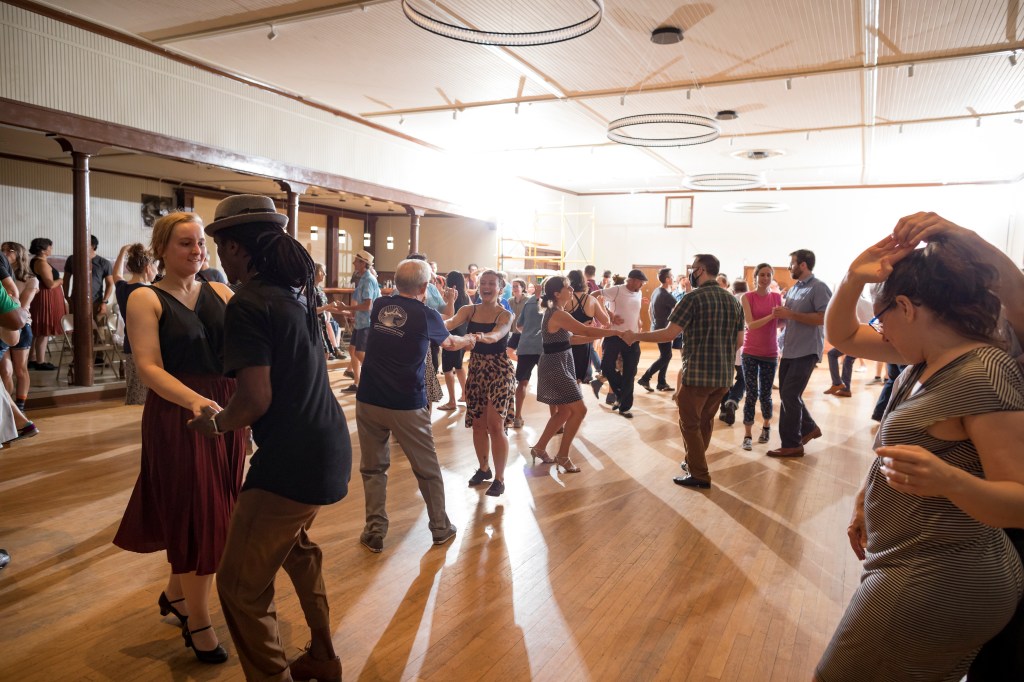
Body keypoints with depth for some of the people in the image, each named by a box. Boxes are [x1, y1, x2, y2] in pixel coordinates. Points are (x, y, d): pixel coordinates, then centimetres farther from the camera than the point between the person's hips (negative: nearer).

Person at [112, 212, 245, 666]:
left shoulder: (220, 293, 8)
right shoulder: (145, 299, -4)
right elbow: (149, 367, -15)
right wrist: (194, 400, -31)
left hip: (226, 410, 5)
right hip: (177, 413, -5)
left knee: (217, 512, 16)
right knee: (197, 515, 3)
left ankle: (175, 592, 41)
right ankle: (198, 622, 22)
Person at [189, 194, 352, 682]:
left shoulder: (248, 304, -17)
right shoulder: (296, 290, 8)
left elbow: (256, 400, -22)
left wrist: (214, 423, -4)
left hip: (292, 459, -10)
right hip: (330, 446, 10)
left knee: (240, 587, 4)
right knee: (295, 544, 30)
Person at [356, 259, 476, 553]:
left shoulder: (379, 306, 4)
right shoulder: (426, 315, -6)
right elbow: (450, 343, 14)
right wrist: (469, 339, 36)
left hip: (369, 401, 3)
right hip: (407, 406, -3)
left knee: (373, 468, 16)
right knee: (428, 470, 13)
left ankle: (375, 532, 19)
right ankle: (440, 528, 27)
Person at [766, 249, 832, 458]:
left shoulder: (819, 287, -12)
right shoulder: (793, 289, 13)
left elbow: (825, 318, -22)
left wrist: (791, 314, -22)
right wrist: (781, 315, -1)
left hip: (806, 352, -8)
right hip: (789, 350, 8)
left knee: (790, 395, -6)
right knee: (787, 394, 13)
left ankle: (792, 444, 5)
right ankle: (809, 427, 33)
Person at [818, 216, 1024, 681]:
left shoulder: (983, 375, -22)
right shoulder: (927, 358, 3)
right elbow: (842, 336, 12)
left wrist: (948, 481, -41)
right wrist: (853, 278, -5)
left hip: (932, 587, -9)